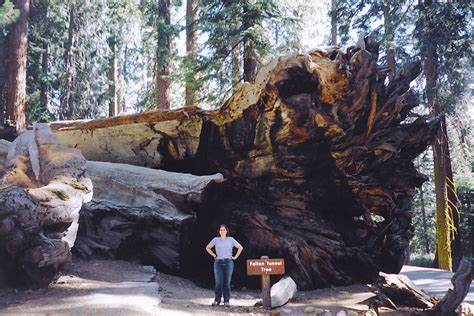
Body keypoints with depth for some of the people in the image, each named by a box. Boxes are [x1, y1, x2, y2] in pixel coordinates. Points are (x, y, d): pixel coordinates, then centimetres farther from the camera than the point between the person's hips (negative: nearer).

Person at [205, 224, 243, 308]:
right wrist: (214, 255, 9)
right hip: (218, 262, 0)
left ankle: (226, 301, 8)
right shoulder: (215, 240, 6)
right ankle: (217, 300, 7)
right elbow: (207, 248, 18)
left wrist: (235, 257, 5)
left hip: (228, 262, 0)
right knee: (218, 282, -5)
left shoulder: (231, 239, 7)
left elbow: (240, 247, 12)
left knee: (227, 282, 3)